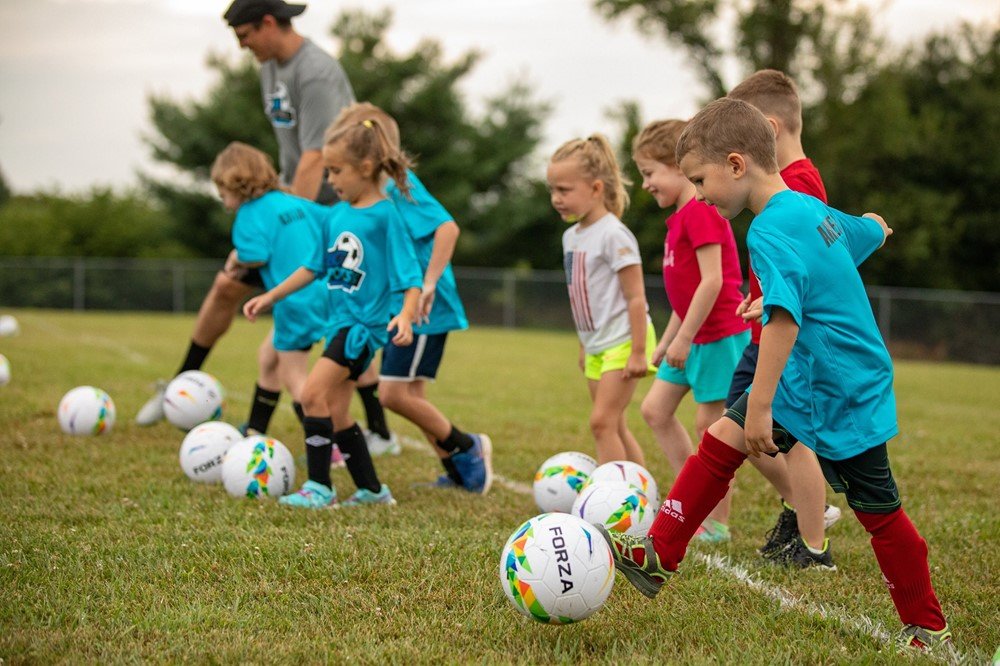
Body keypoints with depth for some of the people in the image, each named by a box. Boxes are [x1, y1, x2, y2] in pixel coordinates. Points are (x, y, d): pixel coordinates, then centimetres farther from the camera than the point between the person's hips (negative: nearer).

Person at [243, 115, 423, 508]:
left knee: (313, 392, -18)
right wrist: (270, 297, 20)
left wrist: (406, 315, -32)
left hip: (365, 323, -8)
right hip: (341, 321, 8)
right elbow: (315, 267, 20)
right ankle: (372, 490, 21)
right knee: (335, 413, 9)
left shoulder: (385, 216, -12)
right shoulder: (336, 214, 9)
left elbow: (410, 277, -15)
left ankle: (319, 487, -11)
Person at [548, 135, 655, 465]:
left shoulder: (613, 235, -16)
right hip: (596, 346, 9)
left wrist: (638, 351, -21)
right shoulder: (571, 236, 10)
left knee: (602, 421, -14)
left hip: (622, 342, -9)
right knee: (614, 426, 11)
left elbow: (636, 297, -18)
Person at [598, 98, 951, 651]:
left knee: (877, 512, 1)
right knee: (721, 441, 7)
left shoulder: (772, 231, -23)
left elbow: (783, 319, -35)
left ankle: (928, 629, 14)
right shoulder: (814, 210, 5)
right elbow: (871, 229, 26)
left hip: (842, 397, -9)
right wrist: (875, 226, 52)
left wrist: (759, 408, -36)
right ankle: (658, 556, 10)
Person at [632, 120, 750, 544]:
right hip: (691, 338, 10)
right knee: (654, 410, 10)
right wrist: (667, 340, 20)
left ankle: (717, 523, 6)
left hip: (718, 336, -10)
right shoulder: (680, 216, 14)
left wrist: (683, 339, -21)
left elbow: (711, 281, -23)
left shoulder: (700, 212, -17)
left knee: (709, 423, -3)